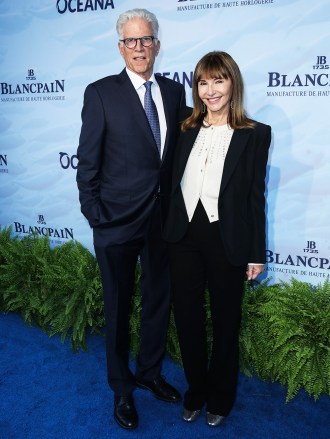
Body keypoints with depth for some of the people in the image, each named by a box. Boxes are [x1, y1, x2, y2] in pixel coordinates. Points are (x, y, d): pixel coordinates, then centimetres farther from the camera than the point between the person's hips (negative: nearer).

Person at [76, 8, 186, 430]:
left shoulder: (174, 91, 6)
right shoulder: (101, 93, -7)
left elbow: (179, 152, 8)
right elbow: (87, 162, -7)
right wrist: (93, 214, -11)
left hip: (164, 219, 4)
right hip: (117, 222, -4)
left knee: (159, 300, 17)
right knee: (118, 306, 12)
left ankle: (150, 372, 42)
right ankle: (122, 387, 34)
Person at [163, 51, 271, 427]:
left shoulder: (255, 134, -5)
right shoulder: (187, 130, 6)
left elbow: (255, 196, -4)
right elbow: (175, 184, 7)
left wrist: (256, 253, -3)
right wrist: (169, 232, 4)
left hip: (226, 241, -3)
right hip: (184, 237, 3)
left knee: (224, 324, 14)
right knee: (187, 319, 14)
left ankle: (220, 398, 37)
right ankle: (196, 390, 38)